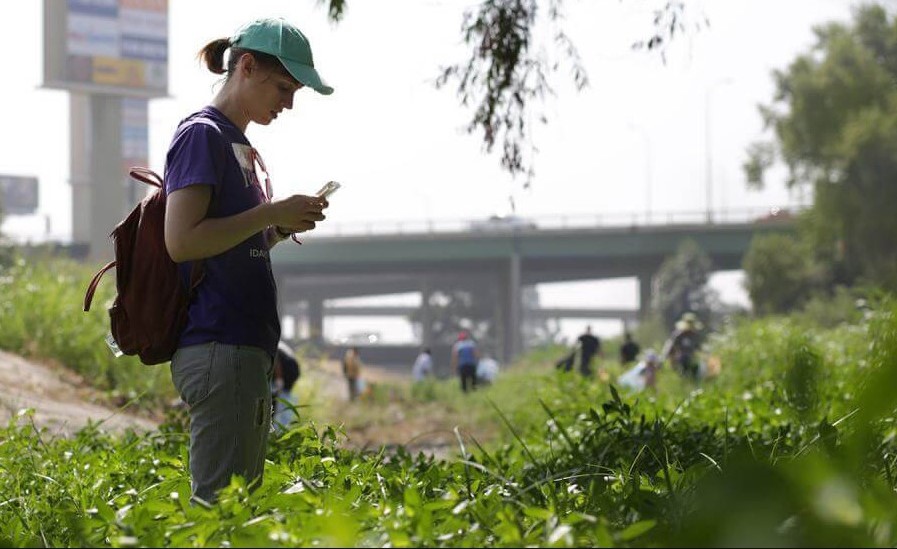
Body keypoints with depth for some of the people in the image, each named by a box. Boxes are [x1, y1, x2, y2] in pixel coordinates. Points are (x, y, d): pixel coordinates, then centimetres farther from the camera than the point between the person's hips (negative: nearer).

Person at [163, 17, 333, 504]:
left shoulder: (239, 144, 21)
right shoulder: (202, 135, -7)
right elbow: (182, 240, -18)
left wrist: (282, 227, 7)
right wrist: (270, 214, -13)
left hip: (248, 350, 10)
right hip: (218, 348, -10)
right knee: (220, 503, -12)